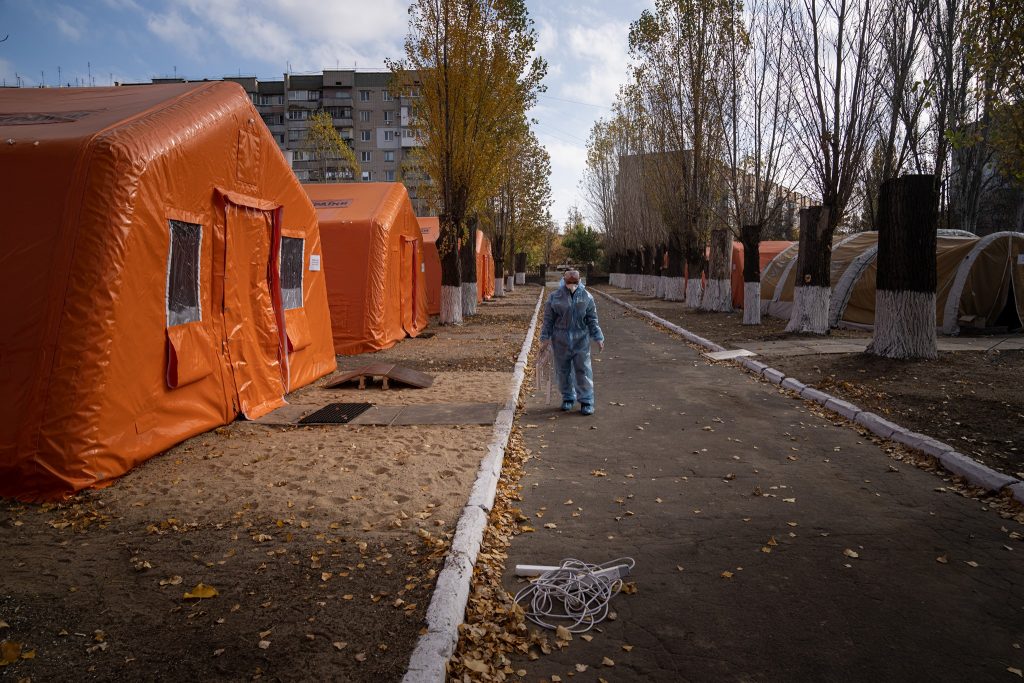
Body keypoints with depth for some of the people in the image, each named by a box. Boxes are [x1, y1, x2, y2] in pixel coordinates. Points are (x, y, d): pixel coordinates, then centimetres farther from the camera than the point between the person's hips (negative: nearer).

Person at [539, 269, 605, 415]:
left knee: (583, 370, -1)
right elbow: (548, 319, 2)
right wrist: (545, 337, 0)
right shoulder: (555, 297, -3)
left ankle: (586, 401, 7)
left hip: (581, 340, 0)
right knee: (563, 370, 9)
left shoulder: (586, 297, -1)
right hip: (560, 340, 0)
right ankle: (568, 398, 24)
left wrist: (598, 337, 2)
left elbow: (592, 320, 5)